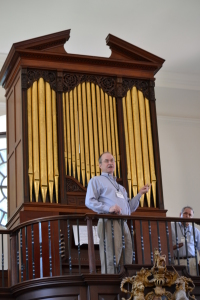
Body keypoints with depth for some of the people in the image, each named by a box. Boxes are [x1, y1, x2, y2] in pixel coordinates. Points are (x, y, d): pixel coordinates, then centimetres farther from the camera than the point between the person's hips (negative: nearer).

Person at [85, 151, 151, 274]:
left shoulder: (120, 186, 34)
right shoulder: (96, 180, 13)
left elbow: (129, 208, 31)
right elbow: (89, 201, -2)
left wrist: (140, 194, 19)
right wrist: (108, 208, -15)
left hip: (123, 224, 7)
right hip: (109, 222, -7)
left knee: (126, 262, -2)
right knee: (110, 262, -16)